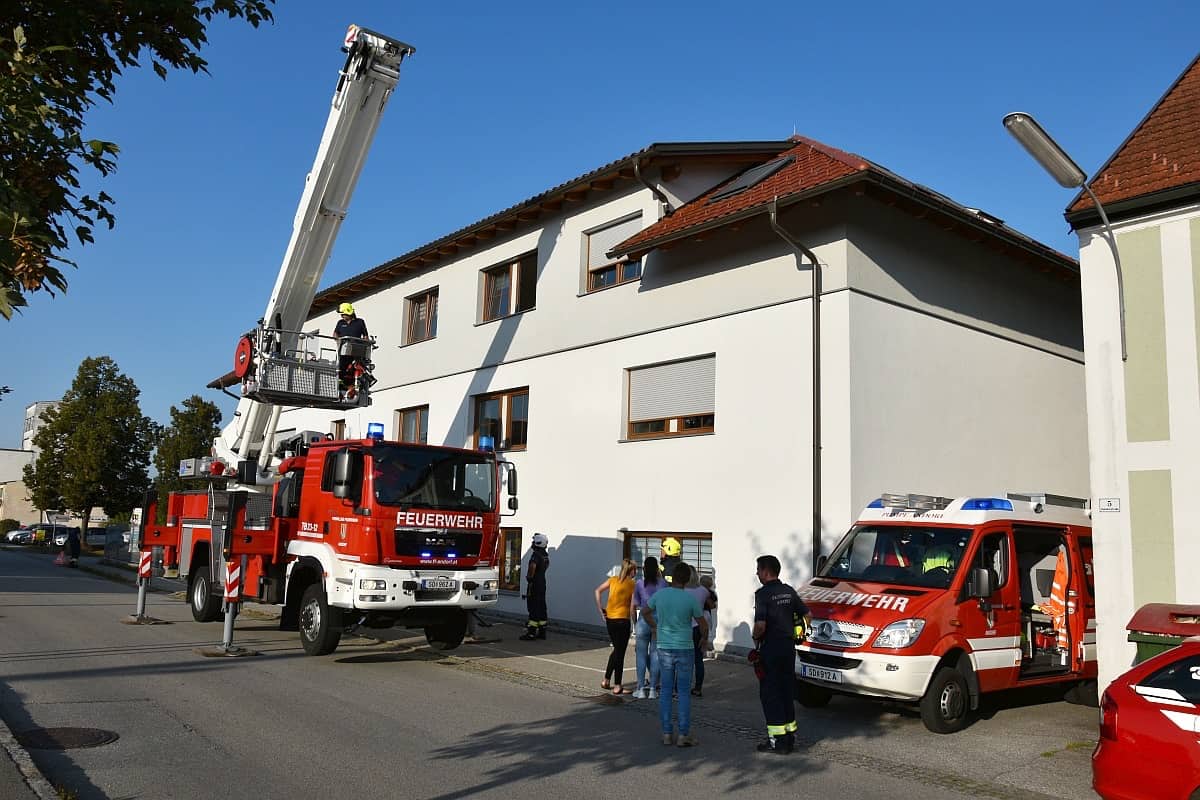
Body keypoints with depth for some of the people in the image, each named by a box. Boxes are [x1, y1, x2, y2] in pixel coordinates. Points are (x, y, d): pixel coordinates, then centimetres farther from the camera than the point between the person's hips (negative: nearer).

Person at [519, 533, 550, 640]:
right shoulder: (546, 555, 12)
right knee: (541, 607, 12)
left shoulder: (536, 554, -17)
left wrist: (529, 577, -21)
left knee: (533, 608, -7)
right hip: (542, 583, 9)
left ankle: (531, 633, -6)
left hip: (534, 584, -9)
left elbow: (532, 566, -35)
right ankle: (542, 631, 17)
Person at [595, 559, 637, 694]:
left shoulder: (613, 579, 6)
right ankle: (617, 686, 6)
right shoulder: (632, 584, -7)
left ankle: (606, 680, 22)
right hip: (622, 619, -5)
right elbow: (632, 606, -10)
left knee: (616, 650, 21)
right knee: (620, 652, 3)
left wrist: (600, 609, 4)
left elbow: (598, 590, 1)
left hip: (609, 619, 5)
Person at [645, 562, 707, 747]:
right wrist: (705, 638, 20)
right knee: (684, 692, 5)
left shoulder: (659, 595, -3)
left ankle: (666, 734, 12)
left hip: (664, 648, 3)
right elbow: (703, 624, -1)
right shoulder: (691, 599, -12)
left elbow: (646, 612, 15)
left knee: (666, 691, 10)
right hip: (684, 649, -3)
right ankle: (683, 735, 7)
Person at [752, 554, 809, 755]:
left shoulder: (763, 594, -15)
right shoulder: (789, 591, 8)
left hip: (771, 649, -7)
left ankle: (777, 741, 0)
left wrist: (755, 636, -4)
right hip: (789, 647, 7)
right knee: (786, 691, 16)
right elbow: (807, 614, 13)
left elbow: (760, 625, -24)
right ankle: (789, 734, 23)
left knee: (770, 693, 0)